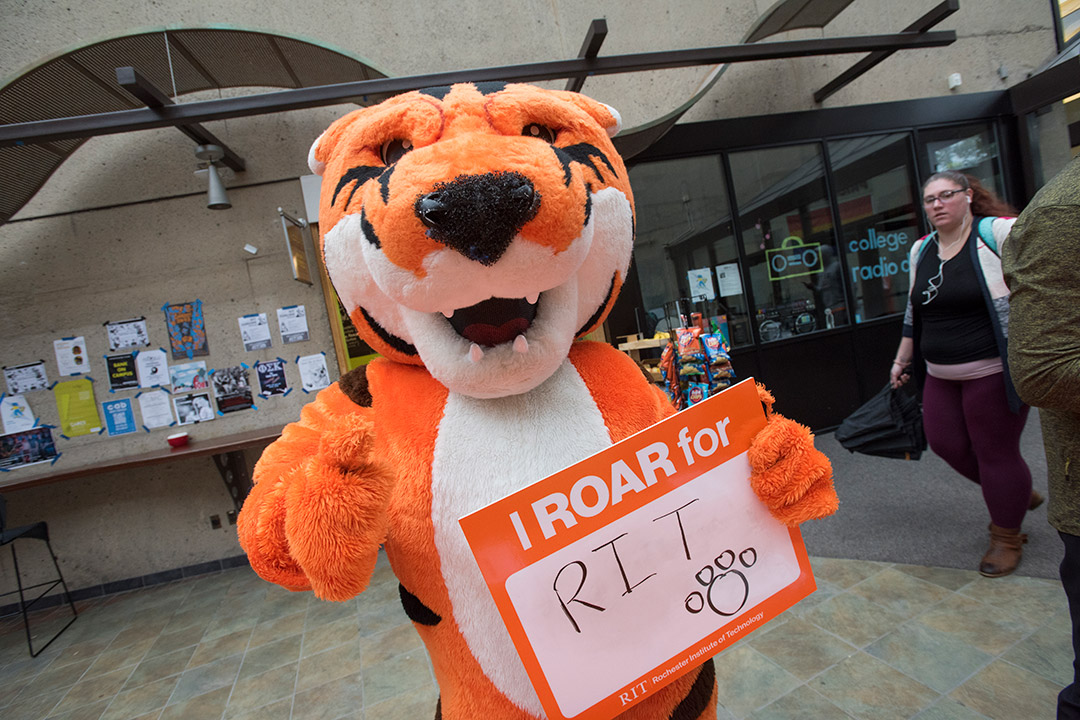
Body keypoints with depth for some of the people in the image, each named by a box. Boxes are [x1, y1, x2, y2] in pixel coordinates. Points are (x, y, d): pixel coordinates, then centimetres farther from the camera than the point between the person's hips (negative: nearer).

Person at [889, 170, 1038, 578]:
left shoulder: (999, 233, -9)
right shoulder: (921, 250, 10)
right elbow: (914, 312, 18)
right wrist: (903, 359, 21)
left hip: (991, 370, -6)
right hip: (940, 374, 7)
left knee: (995, 450, 3)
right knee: (945, 443, 10)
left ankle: (1007, 537, 25)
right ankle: (1018, 493, 38)